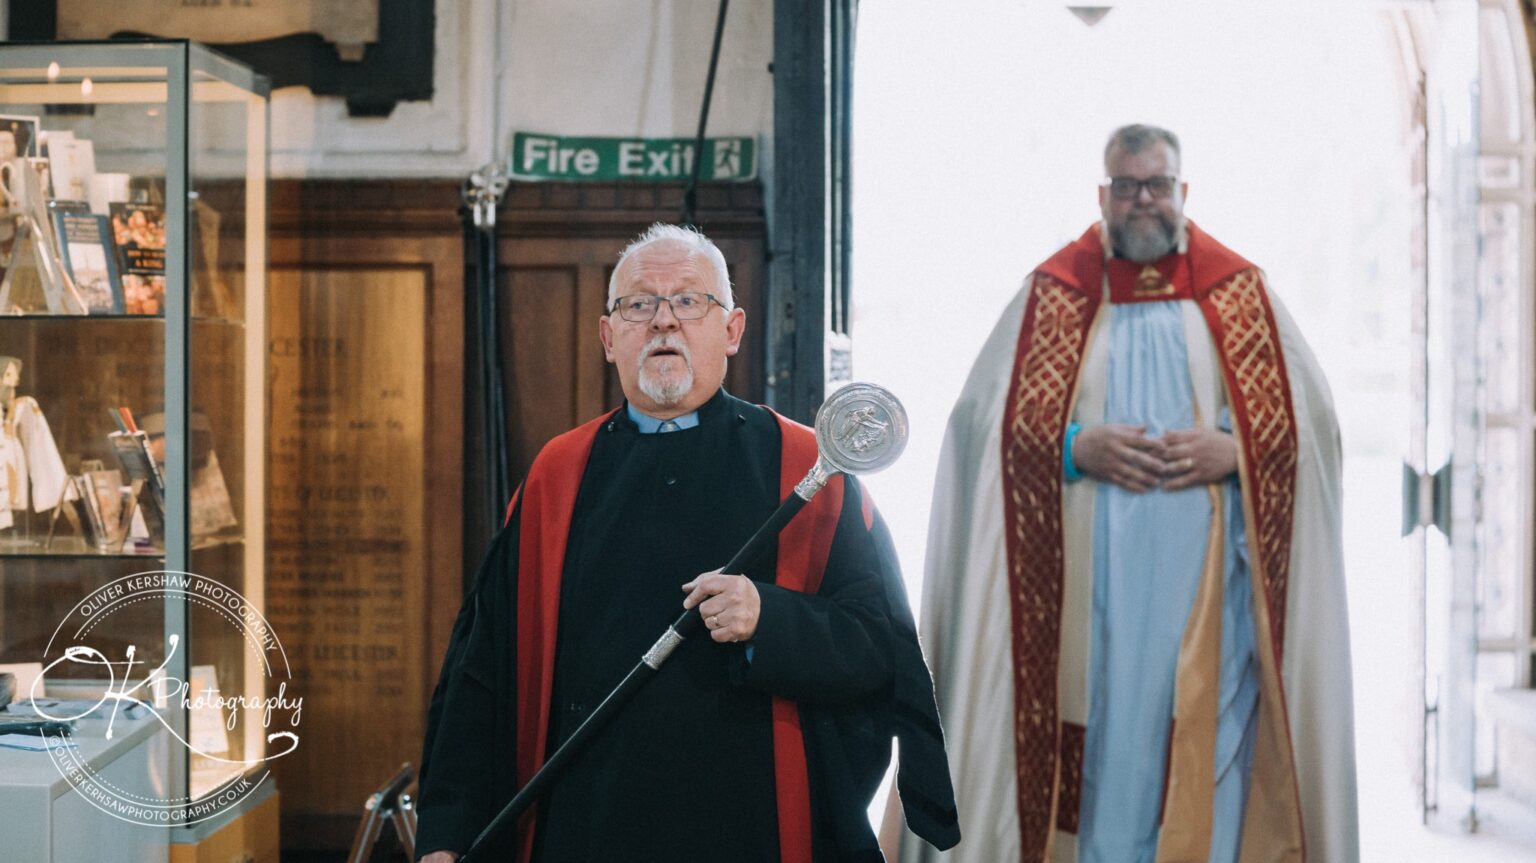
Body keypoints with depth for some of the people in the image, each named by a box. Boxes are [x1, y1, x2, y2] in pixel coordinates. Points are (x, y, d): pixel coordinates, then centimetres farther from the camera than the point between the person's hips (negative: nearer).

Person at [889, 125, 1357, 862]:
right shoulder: (1053, 293, 9)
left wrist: (1232, 451, -11)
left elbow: (1309, 415, 6)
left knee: (1203, 747, -3)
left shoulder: (1240, 293, 11)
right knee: (1096, 743, -1)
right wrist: (1075, 448, -12)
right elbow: (982, 415, 3)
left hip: (1205, 590, 0)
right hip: (1087, 589, 0)